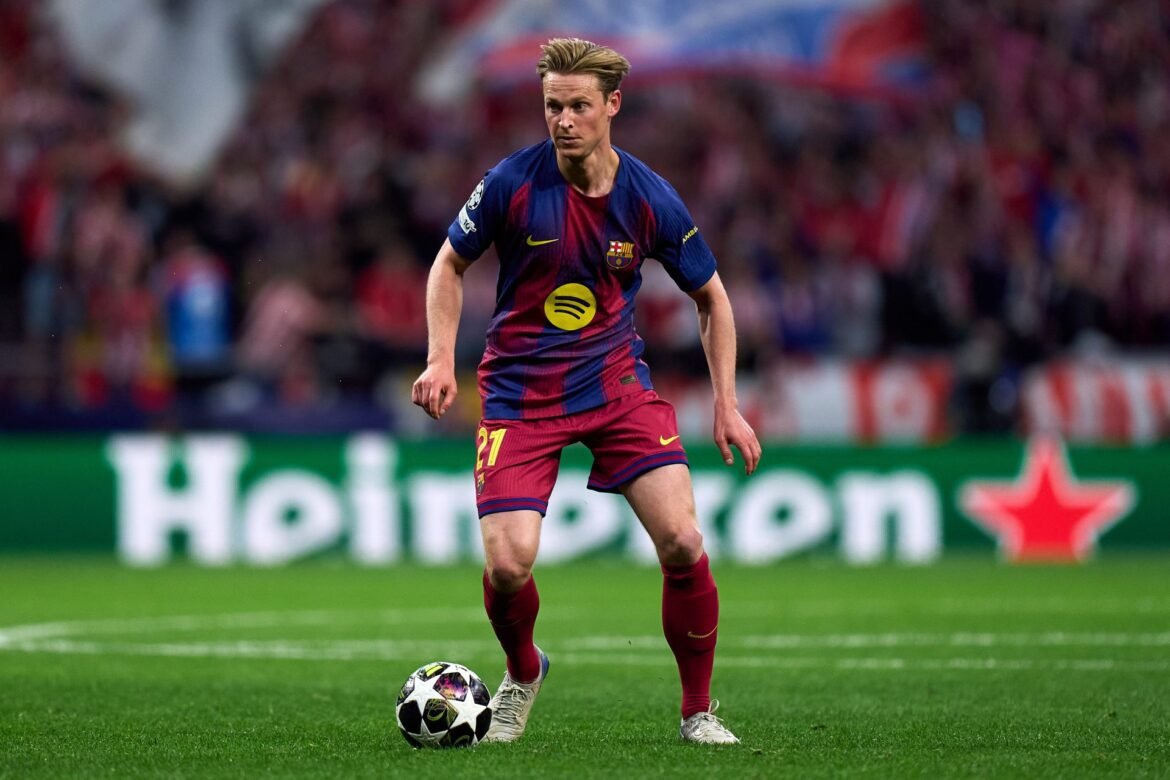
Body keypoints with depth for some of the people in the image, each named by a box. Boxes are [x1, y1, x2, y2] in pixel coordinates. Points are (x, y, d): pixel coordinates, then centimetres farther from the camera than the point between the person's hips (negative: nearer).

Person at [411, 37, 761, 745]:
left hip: (617, 382, 1)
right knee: (508, 563, -17)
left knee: (682, 541, -15)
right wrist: (442, 360, -9)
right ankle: (523, 674, 18)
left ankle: (698, 709, 5)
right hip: (520, 393, -1)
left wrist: (728, 406, 1)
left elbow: (711, 297, 7)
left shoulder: (651, 201, -8)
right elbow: (450, 265, 5)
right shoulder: (512, 183, -12)